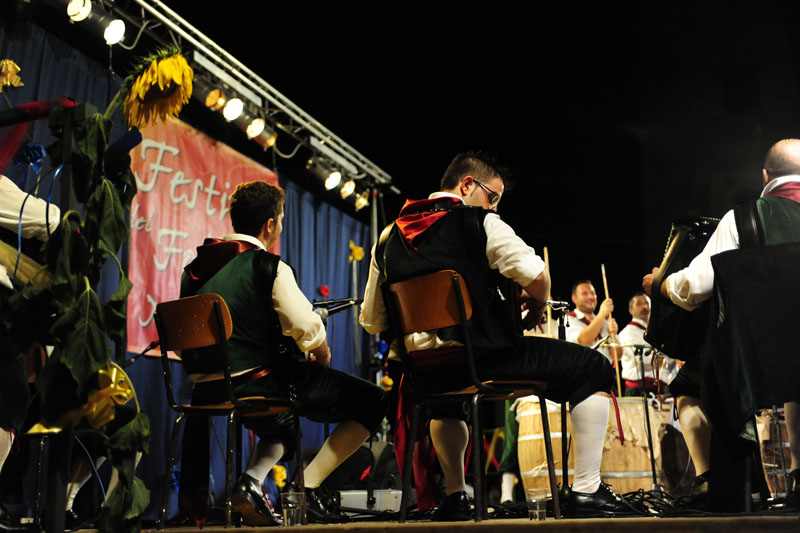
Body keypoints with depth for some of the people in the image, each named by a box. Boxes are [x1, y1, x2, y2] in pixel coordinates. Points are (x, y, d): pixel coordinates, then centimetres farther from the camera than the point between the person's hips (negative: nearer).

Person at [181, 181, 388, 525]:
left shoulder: (195, 267, 11)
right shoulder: (268, 266, -10)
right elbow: (308, 329, -17)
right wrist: (323, 354, 4)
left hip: (206, 390, 8)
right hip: (257, 383, -8)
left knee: (280, 420, 38)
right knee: (373, 401, 0)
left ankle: (252, 480, 10)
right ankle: (309, 485, -2)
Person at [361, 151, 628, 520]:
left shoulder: (389, 238, 11)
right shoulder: (478, 222, -6)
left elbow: (371, 321, 13)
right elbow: (537, 277, -18)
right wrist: (538, 308, 4)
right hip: (487, 358, -6)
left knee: (446, 394, 42)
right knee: (593, 368, 9)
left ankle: (454, 496, 32)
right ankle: (586, 490, 7)